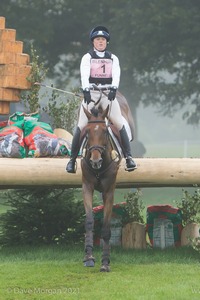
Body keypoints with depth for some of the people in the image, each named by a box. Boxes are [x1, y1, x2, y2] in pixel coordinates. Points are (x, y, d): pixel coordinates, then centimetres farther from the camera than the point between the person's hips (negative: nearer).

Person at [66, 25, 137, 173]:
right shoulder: (87, 58, 6)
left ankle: (128, 157, -10)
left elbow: (116, 74, -5)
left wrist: (114, 88, -25)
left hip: (108, 94, 1)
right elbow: (84, 75, -11)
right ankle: (72, 159, -5)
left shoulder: (113, 58, 11)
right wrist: (86, 89, -29)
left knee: (120, 124, -11)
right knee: (81, 126, -10)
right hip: (91, 93, -1)